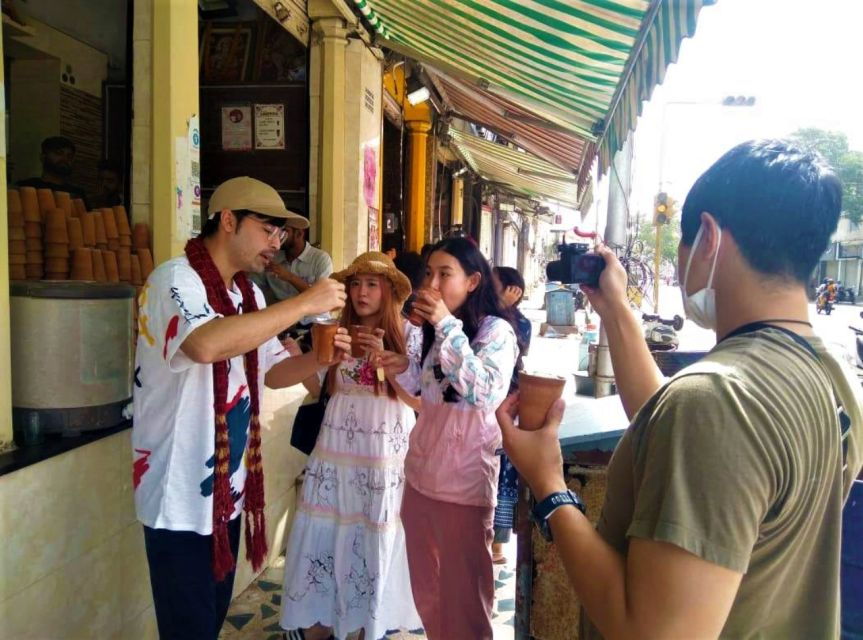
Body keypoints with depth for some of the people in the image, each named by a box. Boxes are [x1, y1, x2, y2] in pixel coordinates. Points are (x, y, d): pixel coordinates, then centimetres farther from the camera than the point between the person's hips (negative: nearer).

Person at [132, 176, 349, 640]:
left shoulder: (248, 294, 9)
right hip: (181, 496, -8)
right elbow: (205, 344, -39)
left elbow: (272, 371, 14)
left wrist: (318, 358, -6)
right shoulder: (175, 281, -18)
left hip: (228, 489, 8)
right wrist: (304, 303, -32)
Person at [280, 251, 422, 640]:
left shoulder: (408, 334, -5)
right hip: (338, 445, 3)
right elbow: (321, 389, 9)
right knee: (328, 530, 8)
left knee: (377, 532, 7)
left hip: (385, 449, -3)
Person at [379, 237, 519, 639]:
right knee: (425, 582, 20)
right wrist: (404, 370, -2)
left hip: (465, 476, -7)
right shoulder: (432, 330, 9)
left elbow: (486, 393, -28)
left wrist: (447, 326, -27)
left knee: (463, 586, 9)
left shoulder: (495, 330, -13)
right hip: (421, 470, 7)